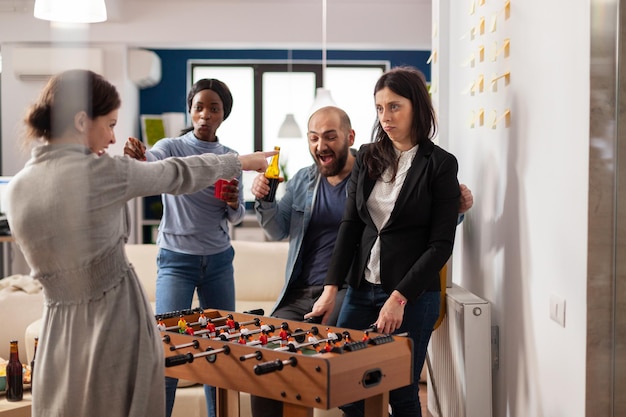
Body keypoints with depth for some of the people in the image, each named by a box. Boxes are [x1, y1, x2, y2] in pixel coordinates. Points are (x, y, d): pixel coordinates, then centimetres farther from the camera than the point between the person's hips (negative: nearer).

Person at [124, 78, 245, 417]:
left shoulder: (230, 157, 6)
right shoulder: (172, 147, -6)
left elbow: (236, 217, 9)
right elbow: (150, 164, -29)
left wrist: (234, 203, -13)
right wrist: (137, 158, -52)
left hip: (219, 261, 4)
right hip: (177, 260, -4)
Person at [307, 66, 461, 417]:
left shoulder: (441, 164, -6)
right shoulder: (368, 158, 8)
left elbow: (441, 244, -9)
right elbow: (350, 226, 7)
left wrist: (399, 297, -16)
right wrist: (332, 288, -2)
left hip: (413, 296, -4)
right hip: (361, 289, 5)